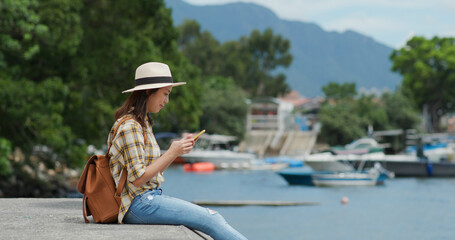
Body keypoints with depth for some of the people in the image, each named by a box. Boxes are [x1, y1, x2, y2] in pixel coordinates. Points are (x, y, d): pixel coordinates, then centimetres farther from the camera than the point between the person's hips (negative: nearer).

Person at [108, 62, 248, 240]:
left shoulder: (143, 123, 18)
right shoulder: (129, 126, -13)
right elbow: (138, 178, -18)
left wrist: (178, 148, 6)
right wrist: (172, 153, -16)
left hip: (151, 197, 9)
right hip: (139, 204, -9)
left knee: (213, 218, -5)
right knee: (211, 219, -17)